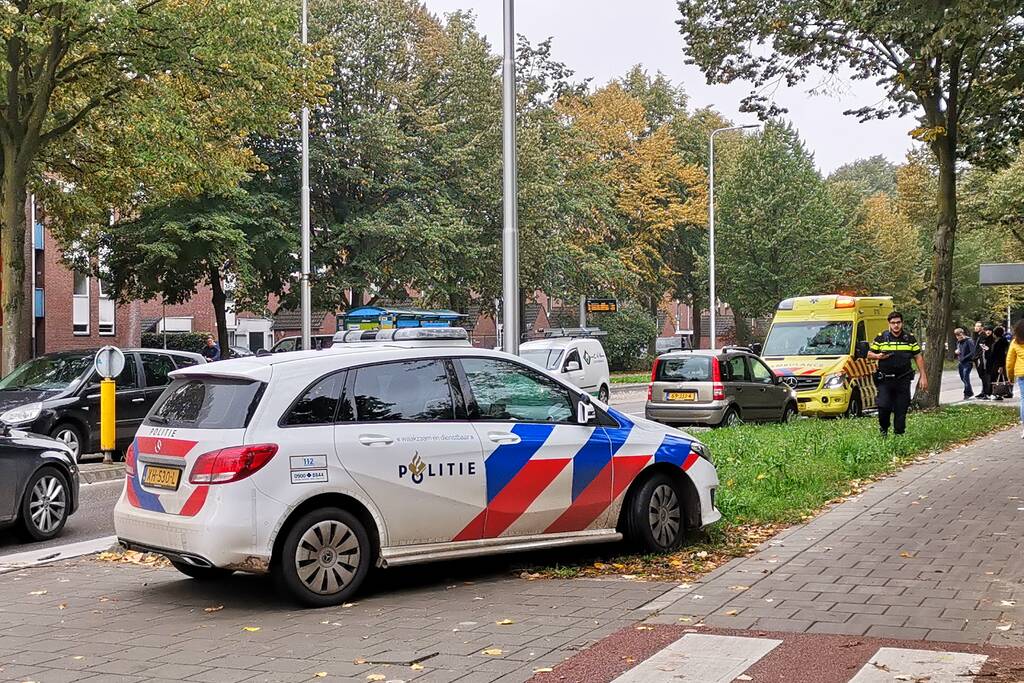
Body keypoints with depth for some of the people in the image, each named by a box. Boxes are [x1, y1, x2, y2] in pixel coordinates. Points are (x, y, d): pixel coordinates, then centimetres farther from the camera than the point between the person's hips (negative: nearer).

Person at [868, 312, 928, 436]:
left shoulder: (910, 338, 8)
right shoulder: (881, 338, 4)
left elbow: (918, 357, 10)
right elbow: (869, 354, 10)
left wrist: (923, 376, 5)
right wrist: (878, 356, -13)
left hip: (903, 380, 1)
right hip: (885, 380, -1)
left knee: (901, 409, 2)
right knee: (883, 406, -11)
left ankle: (899, 434, 12)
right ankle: (883, 429, 13)